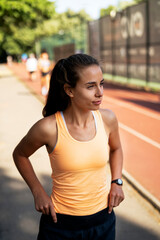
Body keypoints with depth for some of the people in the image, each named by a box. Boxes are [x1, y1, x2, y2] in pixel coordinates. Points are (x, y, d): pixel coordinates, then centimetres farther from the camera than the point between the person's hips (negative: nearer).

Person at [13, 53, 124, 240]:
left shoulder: (107, 119, -10)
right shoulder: (48, 128, -21)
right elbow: (20, 154, -1)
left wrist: (116, 182, 0)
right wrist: (38, 192, -6)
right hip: (61, 224, -3)